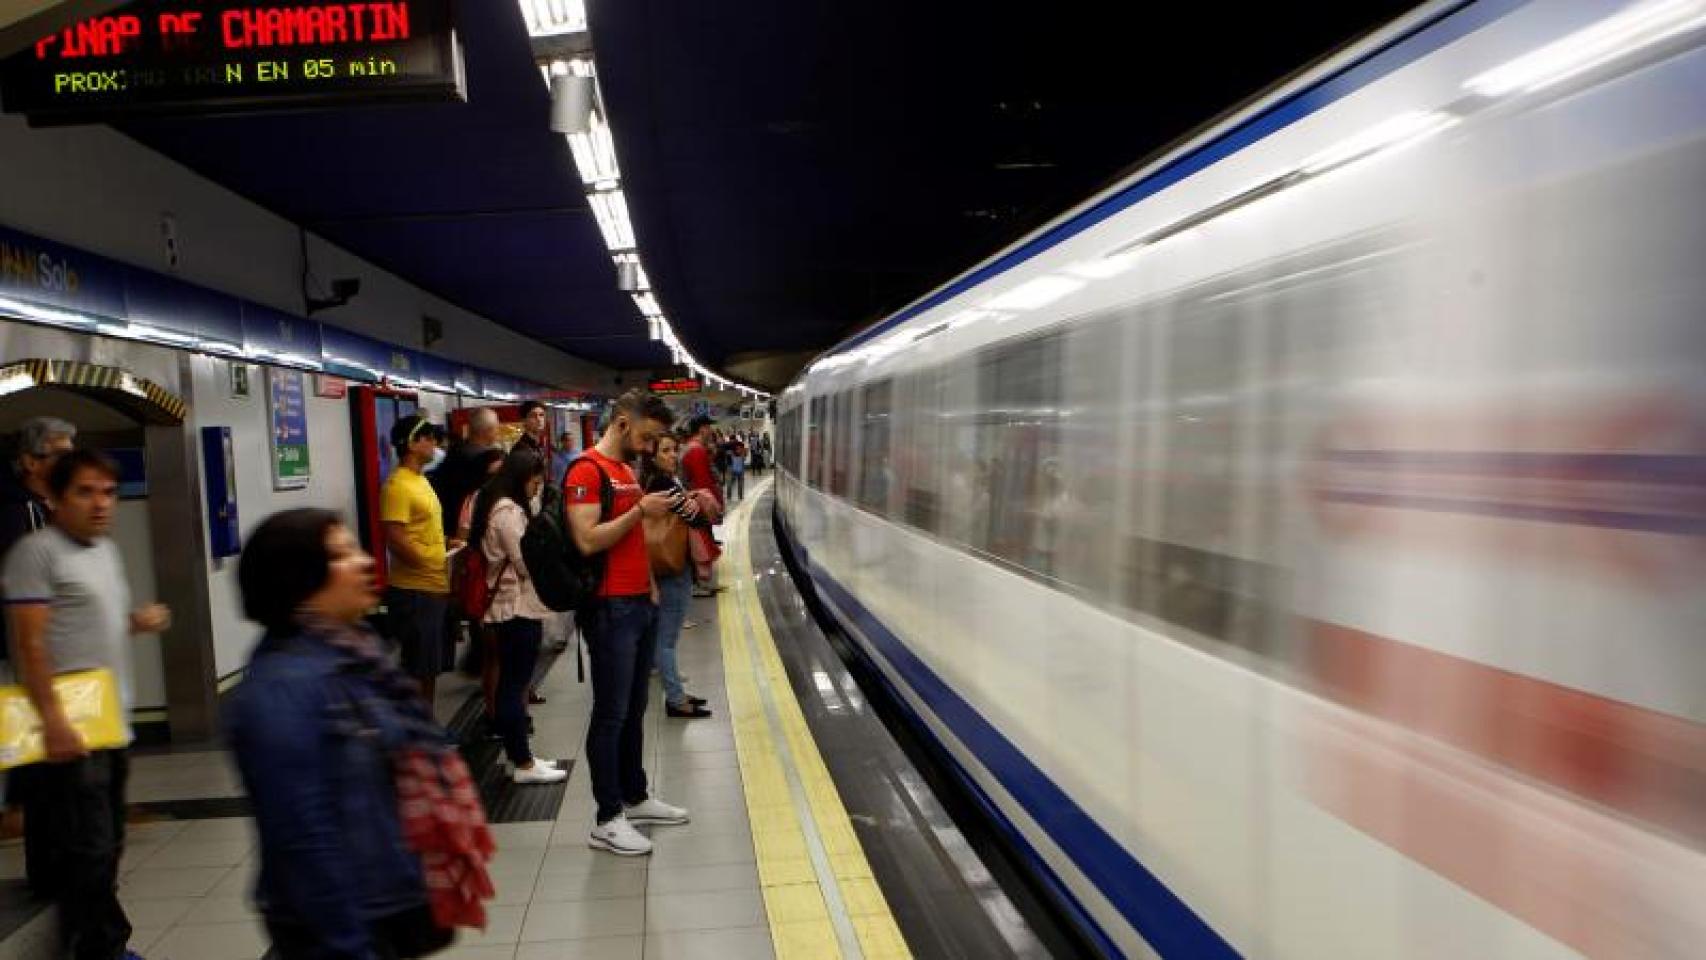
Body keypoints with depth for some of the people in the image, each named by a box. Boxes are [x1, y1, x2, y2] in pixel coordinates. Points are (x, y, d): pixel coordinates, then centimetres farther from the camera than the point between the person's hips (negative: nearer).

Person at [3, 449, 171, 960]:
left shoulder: (107, 550, 14)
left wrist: (137, 621, 3)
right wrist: (52, 718, -24)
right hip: (71, 728, -8)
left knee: (106, 847, 17)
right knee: (88, 851, -2)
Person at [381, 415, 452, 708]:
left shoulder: (420, 480, 13)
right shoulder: (397, 485, -16)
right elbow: (396, 540, -22)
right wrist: (433, 568, -17)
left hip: (435, 588, 9)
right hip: (414, 591, -9)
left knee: (431, 667, 17)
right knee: (417, 671, 0)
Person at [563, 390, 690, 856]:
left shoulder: (626, 469, 16)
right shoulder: (586, 471, -12)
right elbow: (588, 541, -22)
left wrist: (650, 585, 14)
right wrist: (640, 510, -19)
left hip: (641, 604, 9)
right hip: (610, 610, -9)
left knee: (634, 710, 17)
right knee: (611, 716, -1)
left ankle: (635, 798, 29)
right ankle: (607, 820, 9)